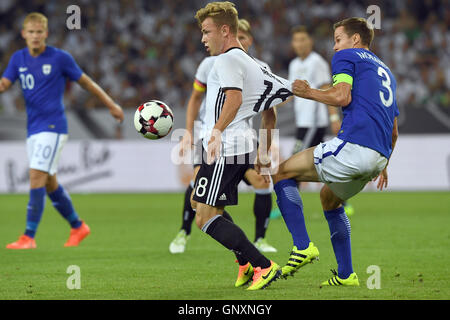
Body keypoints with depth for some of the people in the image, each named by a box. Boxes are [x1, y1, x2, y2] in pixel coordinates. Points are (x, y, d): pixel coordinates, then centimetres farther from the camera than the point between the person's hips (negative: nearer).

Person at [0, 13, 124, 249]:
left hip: (53, 127, -6)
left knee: (37, 176, -17)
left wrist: (111, 105, 11)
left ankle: (29, 237, -18)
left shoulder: (60, 58, -5)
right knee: (49, 183, 12)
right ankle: (78, 227, 30)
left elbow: (85, 82, 4)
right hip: (33, 129, 6)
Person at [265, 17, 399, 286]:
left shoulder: (346, 57, 7)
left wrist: (309, 92, 3)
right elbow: (394, 131, 30)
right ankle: (345, 275, 24)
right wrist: (383, 165, 39)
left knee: (283, 173, 3)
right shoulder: (385, 71, 30)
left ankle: (303, 246, -11)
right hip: (378, 156, 8)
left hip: (354, 145, -8)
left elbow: (342, 96, -12)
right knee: (330, 198, 29)